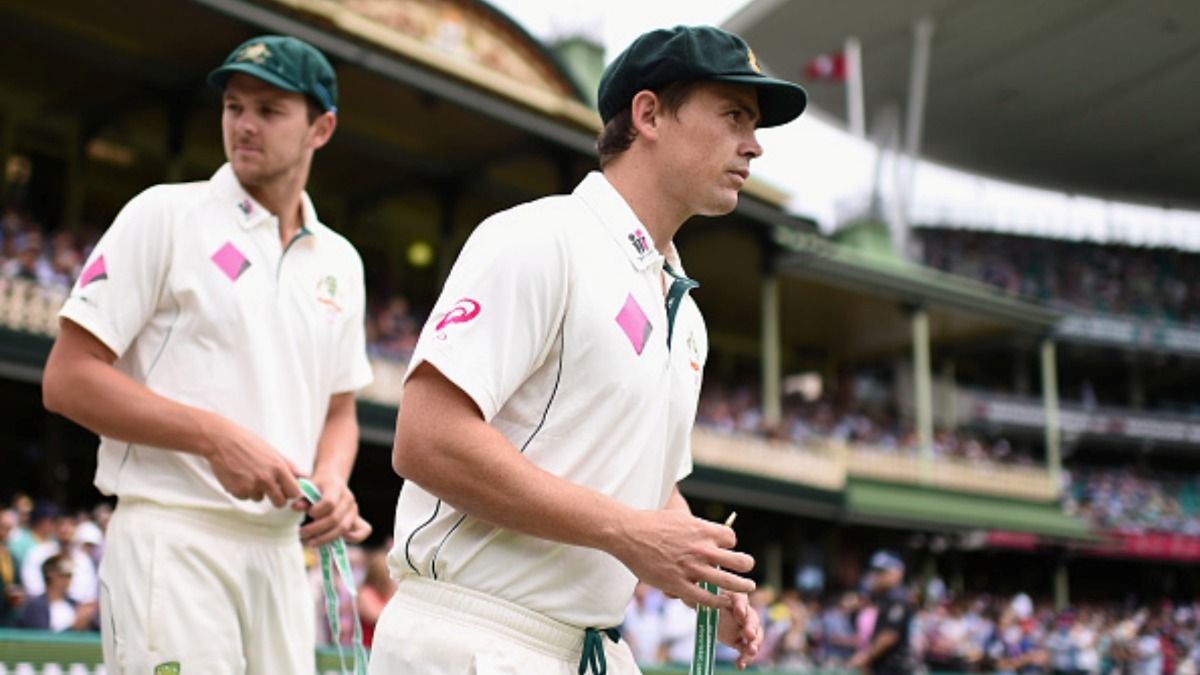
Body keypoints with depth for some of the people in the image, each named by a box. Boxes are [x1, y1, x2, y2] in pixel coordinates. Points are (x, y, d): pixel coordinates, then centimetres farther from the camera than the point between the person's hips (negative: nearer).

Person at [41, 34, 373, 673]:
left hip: (282, 551, 5)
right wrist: (217, 436, -16)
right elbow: (67, 380, -6)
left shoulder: (340, 262, 14)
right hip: (172, 542, -5)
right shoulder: (165, 215, -1)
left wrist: (332, 481, 0)